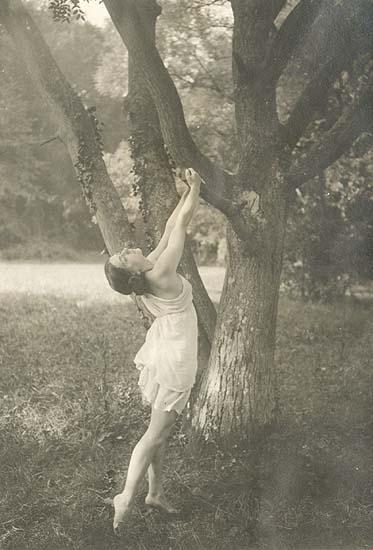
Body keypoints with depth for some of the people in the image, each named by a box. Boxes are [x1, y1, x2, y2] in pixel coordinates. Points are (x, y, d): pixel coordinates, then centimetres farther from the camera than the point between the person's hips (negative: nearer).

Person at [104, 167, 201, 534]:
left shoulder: (148, 272, -4)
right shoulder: (161, 274, -25)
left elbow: (170, 228, 6)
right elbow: (181, 224, -17)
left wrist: (187, 193, 9)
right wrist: (194, 188, -4)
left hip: (165, 351, 8)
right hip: (176, 357, -8)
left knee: (161, 428, 14)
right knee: (156, 432, -4)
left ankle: (155, 492, 24)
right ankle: (125, 501, -2)